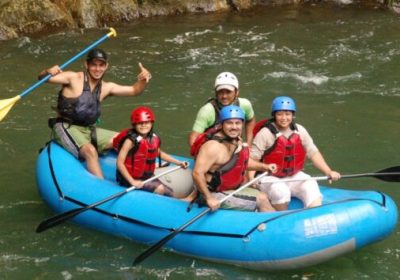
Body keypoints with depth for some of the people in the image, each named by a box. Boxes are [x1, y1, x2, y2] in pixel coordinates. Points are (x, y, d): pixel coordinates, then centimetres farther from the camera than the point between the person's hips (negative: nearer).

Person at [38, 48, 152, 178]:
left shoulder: (106, 88, 10)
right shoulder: (74, 78, -8)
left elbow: (134, 90, 8)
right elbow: (42, 78, -12)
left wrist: (143, 80, -13)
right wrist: (48, 71, -36)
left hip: (88, 130, 7)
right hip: (66, 128, -7)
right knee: (90, 151, -32)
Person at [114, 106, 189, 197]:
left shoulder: (154, 139, 1)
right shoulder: (131, 140, -19)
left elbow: (159, 153, 22)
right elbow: (119, 163, -20)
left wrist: (179, 163, 17)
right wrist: (132, 182, -25)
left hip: (148, 177, 7)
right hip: (131, 179, -7)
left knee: (170, 193, 2)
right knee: (159, 189, -22)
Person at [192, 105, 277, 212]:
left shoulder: (237, 141, 5)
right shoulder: (214, 146, -25)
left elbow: (243, 161, 24)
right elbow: (197, 173, -30)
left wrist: (264, 167, 12)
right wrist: (209, 198, -30)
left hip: (233, 189, 10)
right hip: (215, 194, -10)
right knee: (261, 200, -9)